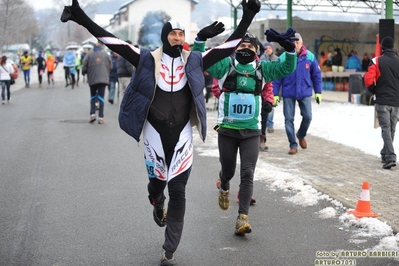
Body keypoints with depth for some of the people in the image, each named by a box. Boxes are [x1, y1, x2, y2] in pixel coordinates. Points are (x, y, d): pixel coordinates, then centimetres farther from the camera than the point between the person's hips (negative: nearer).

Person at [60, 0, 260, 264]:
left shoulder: (194, 61, 1)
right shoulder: (148, 59, -4)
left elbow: (229, 47, 2)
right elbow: (114, 42, -8)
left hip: (182, 134, 1)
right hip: (155, 133, -1)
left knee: (178, 191, 1)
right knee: (158, 182, 12)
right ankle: (158, 206, 54)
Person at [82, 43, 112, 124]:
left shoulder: (89, 56, 2)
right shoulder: (106, 55, 5)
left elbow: (84, 69, -2)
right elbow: (110, 67, 6)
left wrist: (88, 72, 19)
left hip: (92, 79, 0)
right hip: (103, 79, 0)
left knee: (93, 96, 17)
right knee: (101, 97, 2)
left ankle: (92, 114, 2)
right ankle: (101, 117, -4)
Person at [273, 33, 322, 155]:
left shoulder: (310, 56, -4)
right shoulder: (283, 57, -9)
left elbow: (316, 75, 4)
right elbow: (277, 77, -5)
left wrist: (318, 92, 4)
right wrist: (275, 94, -6)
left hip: (305, 92, 1)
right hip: (288, 94, -1)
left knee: (307, 116, 3)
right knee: (289, 119, 2)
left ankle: (301, 135, 33)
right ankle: (293, 145, 14)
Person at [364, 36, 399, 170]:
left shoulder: (377, 61, -6)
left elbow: (368, 79, -12)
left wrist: (374, 91, 5)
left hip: (382, 101, -4)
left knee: (386, 129, -5)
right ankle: (385, 153, 29)